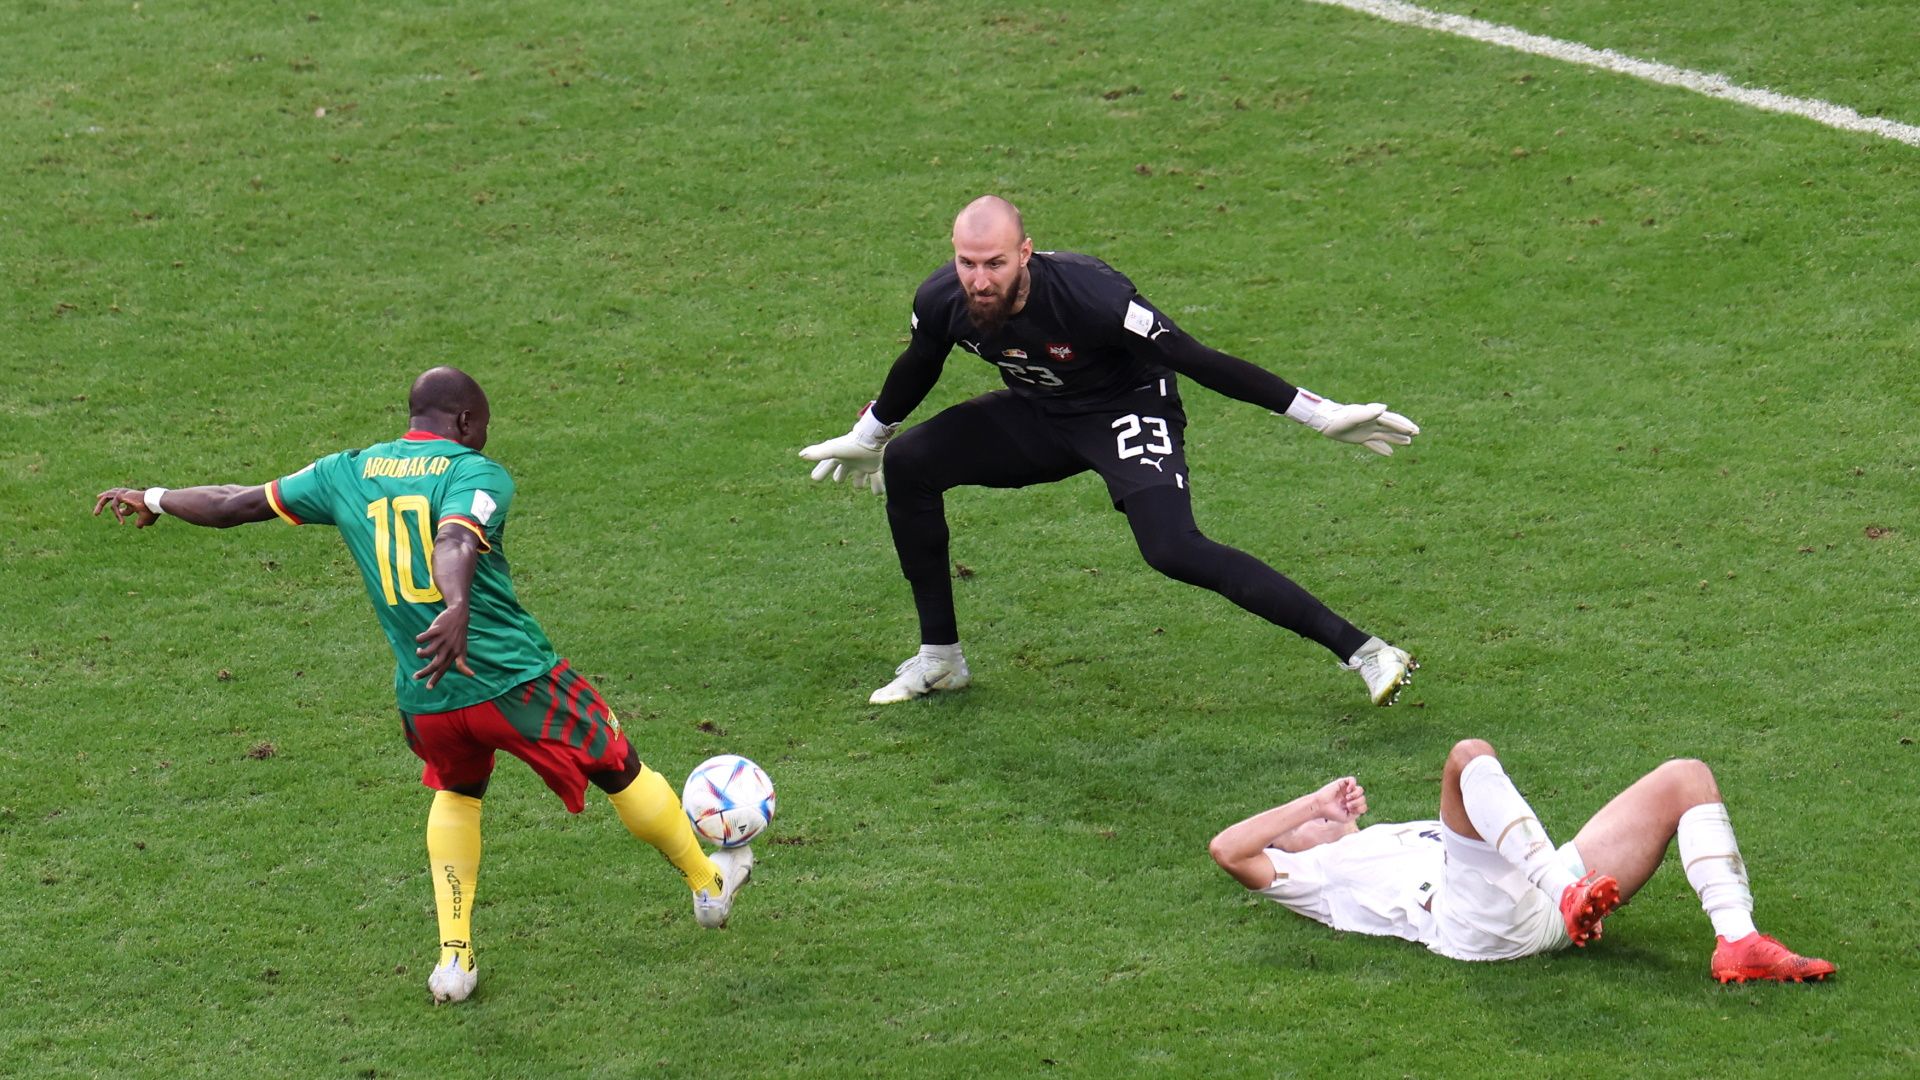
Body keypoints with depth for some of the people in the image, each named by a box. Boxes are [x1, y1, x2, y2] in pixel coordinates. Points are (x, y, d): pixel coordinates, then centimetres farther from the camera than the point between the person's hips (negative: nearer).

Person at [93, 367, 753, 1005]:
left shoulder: (347, 472, 8)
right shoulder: (478, 474, -6)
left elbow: (233, 503, 15)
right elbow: (456, 540, -29)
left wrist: (153, 500, 32)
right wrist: (456, 611, -48)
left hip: (426, 698, 4)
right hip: (516, 681, -4)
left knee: (456, 795, 33)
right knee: (621, 771, 19)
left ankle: (453, 959, 24)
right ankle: (708, 883, 38)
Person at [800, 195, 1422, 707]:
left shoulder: (1088, 295, -35)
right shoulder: (940, 302, -18)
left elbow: (1195, 360, -29)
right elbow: (916, 372, 7)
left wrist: (1322, 416, -28)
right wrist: (863, 440, 24)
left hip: (1128, 410, -6)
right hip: (1038, 413, 7)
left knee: (1173, 551, -27)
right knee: (907, 465, -2)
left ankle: (1360, 651, -25)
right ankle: (939, 659, 13)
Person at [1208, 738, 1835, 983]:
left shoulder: (1398, 838, 42)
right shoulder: (1317, 874, 23)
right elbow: (1226, 849, 9)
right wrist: (1317, 802, 18)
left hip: (1546, 904, 8)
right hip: (1478, 920, -8)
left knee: (1686, 779, 1)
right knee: (1470, 757, -27)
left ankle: (1737, 942, -22)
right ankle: (1573, 893, -45)